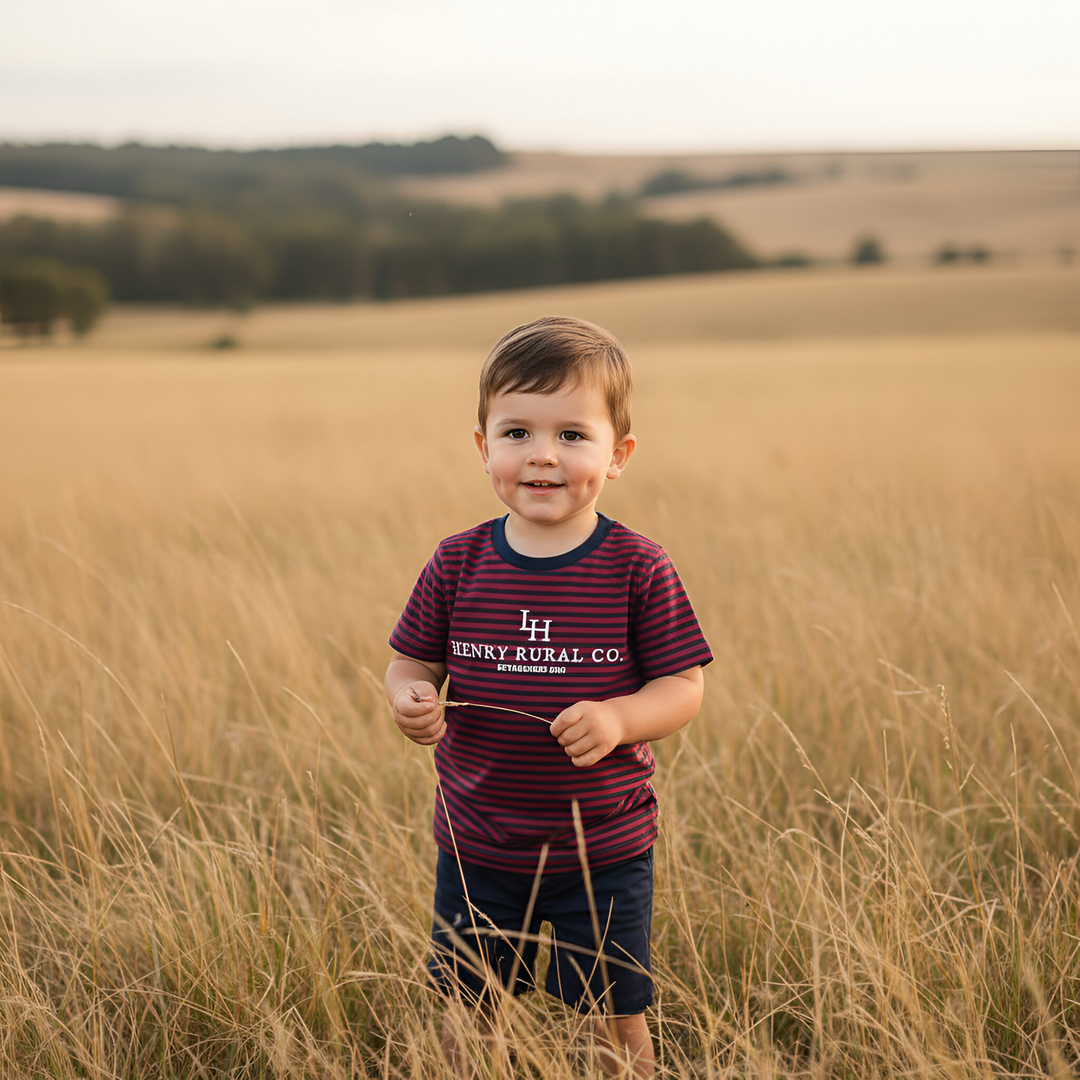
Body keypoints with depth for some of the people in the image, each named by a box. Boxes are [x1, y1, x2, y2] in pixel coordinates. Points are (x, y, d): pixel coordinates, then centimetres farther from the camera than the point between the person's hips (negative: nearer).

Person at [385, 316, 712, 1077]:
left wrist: (617, 718, -26)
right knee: (466, 1012, 17)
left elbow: (684, 688, -8)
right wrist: (410, 700, -18)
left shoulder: (638, 569, -11)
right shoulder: (459, 565, -5)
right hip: (477, 848, 2)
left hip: (604, 852, -2)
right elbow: (411, 663, 4)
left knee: (614, 1017, 11)